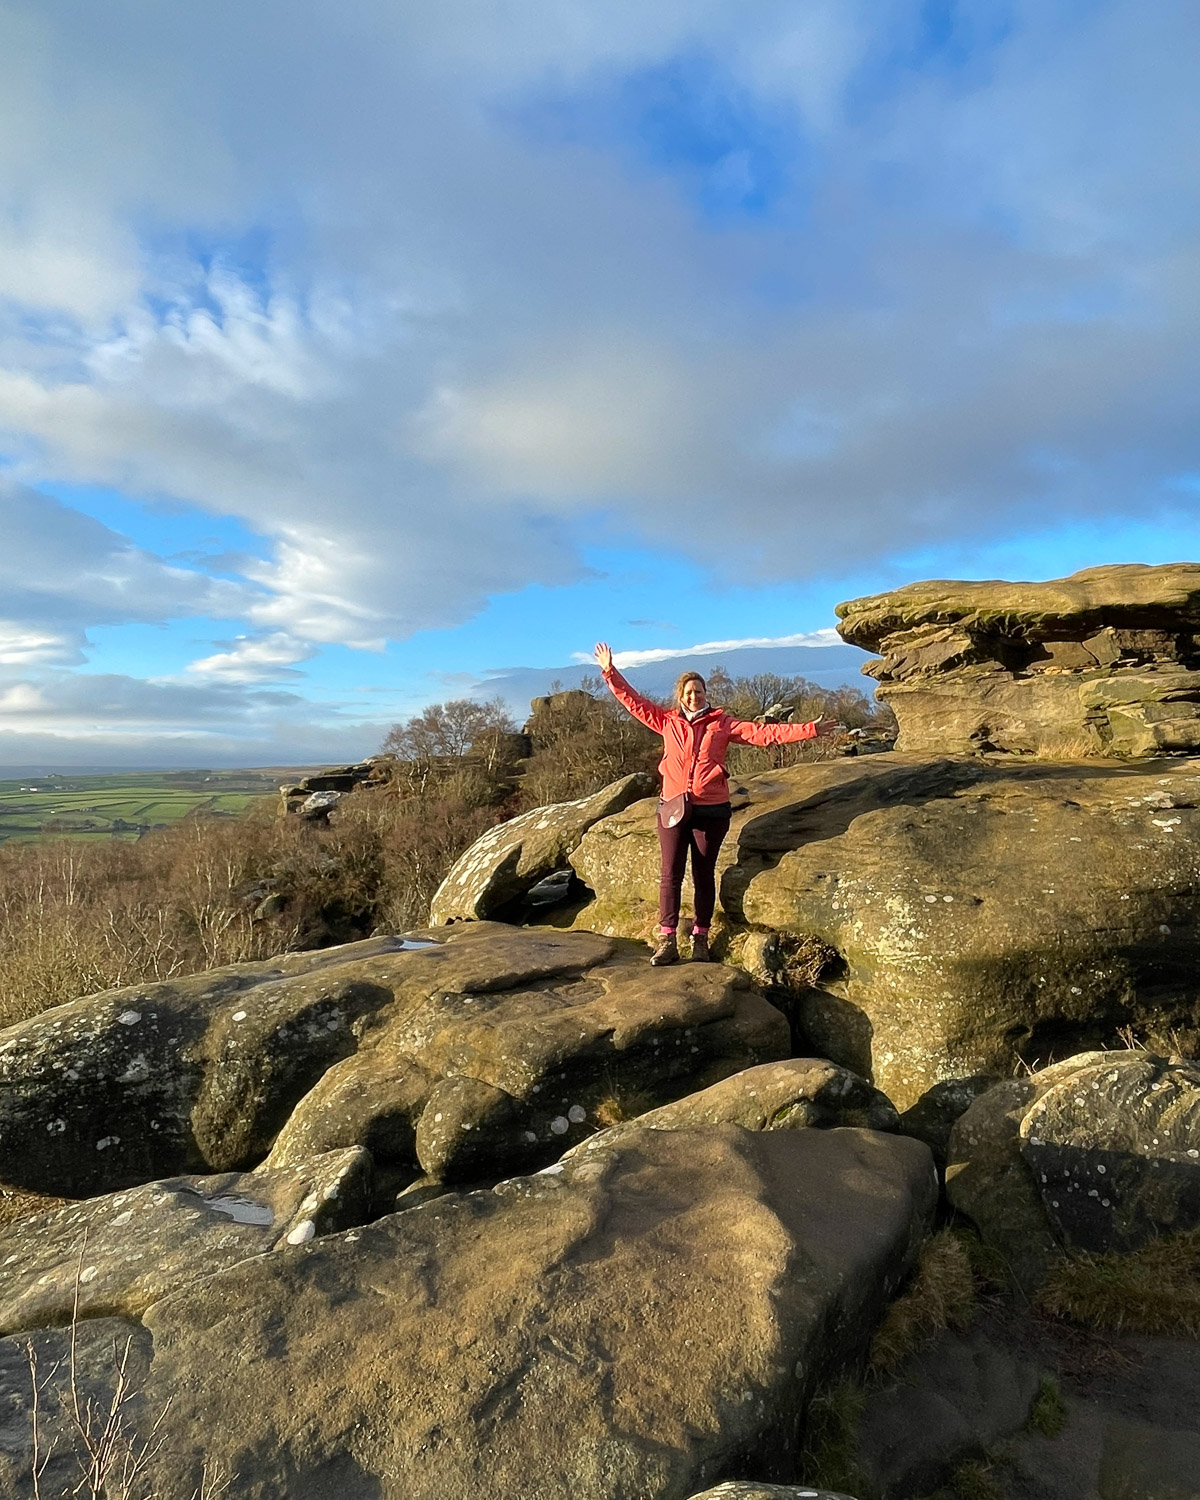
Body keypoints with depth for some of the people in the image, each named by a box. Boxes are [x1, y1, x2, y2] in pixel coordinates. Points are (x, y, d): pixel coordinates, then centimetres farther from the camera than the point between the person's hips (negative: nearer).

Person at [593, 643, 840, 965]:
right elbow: (633, 701, 11)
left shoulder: (722, 723, 3)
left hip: (711, 810, -1)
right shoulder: (667, 721, 7)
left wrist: (808, 730, -9)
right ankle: (667, 941, 3)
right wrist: (610, 672, 6)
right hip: (672, 807, 1)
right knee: (670, 874, -1)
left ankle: (700, 939, 18)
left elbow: (762, 733, -2)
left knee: (704, 875, 8)